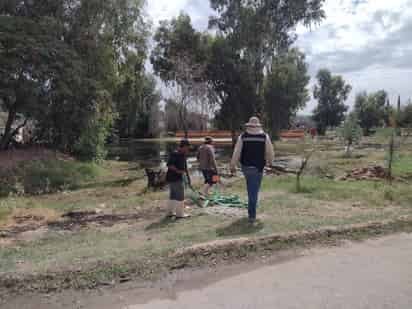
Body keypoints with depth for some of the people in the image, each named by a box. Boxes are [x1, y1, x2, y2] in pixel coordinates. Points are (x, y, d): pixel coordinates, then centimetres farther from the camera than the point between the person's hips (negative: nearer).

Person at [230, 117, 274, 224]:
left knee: (251, 188, 25)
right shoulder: (265, 136, -4)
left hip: (246, 166, 2)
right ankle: (252, 215, 3)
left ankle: (252, 212, 36)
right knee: (254, 191, 3)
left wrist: (233, 165, 1)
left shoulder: (242, 136, -4)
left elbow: (236, 152, -6)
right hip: (258, 167, -2)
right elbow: (270, 152, 3)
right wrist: (270, 162, 21)